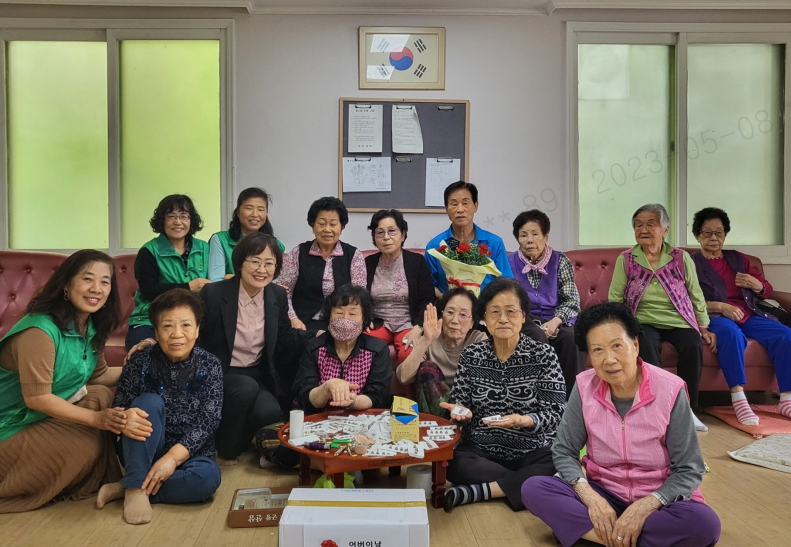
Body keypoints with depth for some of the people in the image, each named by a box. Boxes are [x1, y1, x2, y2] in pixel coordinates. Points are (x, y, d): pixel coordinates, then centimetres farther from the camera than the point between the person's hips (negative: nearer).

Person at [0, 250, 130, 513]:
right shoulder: (40, 330, -26)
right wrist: (97, 418, -31)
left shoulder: (91, 327, 2)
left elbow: (97, 376, 9)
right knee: (90, 437, -25)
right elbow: (37, 399, -28)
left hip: (54, 414, 8)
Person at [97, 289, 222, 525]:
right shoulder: (140, 362, -7)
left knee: (207, 478, -32)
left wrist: (173, 457, -24)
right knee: (149, 402, -27)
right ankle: (135, 487, -21)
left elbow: (207, 421, -13)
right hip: (145, 454, 0)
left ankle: (124, 488, -16)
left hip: (189, 452, 1)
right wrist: (126, 418, -35)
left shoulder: (210, 365, -8)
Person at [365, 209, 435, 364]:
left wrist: (417, 328, -17)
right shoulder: (368, 263, 8)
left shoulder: (417, 261, 1)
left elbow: (428, 301, -3)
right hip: (378, 323, 1)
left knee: (408, 354, -33)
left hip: (408, 324, -1)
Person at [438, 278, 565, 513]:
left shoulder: (543, 355, -3)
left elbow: (555, 414, -9)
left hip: (533, 453, 0)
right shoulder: (471, 355, 4)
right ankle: (519, 487, -12)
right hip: (480, 452, 1)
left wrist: (522, 421, -29)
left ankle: (477, 491, -19)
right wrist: (461, 411, -18)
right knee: (455, 464, -31)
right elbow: (460, 402, 6)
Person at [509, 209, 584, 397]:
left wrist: (554, 322, -20)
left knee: (571, 339, -30)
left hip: (557, 321, 1)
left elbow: (572, 301, -1)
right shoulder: (510, 262, 4)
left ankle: (570, 394, -14)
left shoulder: (560, 261, 5)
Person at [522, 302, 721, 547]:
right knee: (533, 489, -20)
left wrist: (643, 507, -25)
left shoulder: (670, 390, -16)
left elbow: (689, 470, -11)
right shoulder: (584, 387, -9)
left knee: (704, 523, -33)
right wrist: (590, 498, -21)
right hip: (602, 492, 2)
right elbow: (564, 452, -3)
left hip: (658, 498, -2)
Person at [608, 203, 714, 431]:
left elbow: (696, 297, 12)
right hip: (644, 322, -1)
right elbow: (614, 299, 5)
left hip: (679, 323, 1)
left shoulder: (681, 258, 5)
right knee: (647, 346, -34)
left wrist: (703, 327, 8)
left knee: (693, 346, -29)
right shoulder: (625, 259, 4)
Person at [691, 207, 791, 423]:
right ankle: (738, 399, -39)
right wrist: (719, 306, -21)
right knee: (731, 332, -39)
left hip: (748, 316, 5)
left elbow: (767, 290, 23)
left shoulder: (738, 259, 22)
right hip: (714, 317, -5)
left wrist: (755, 284, -1)